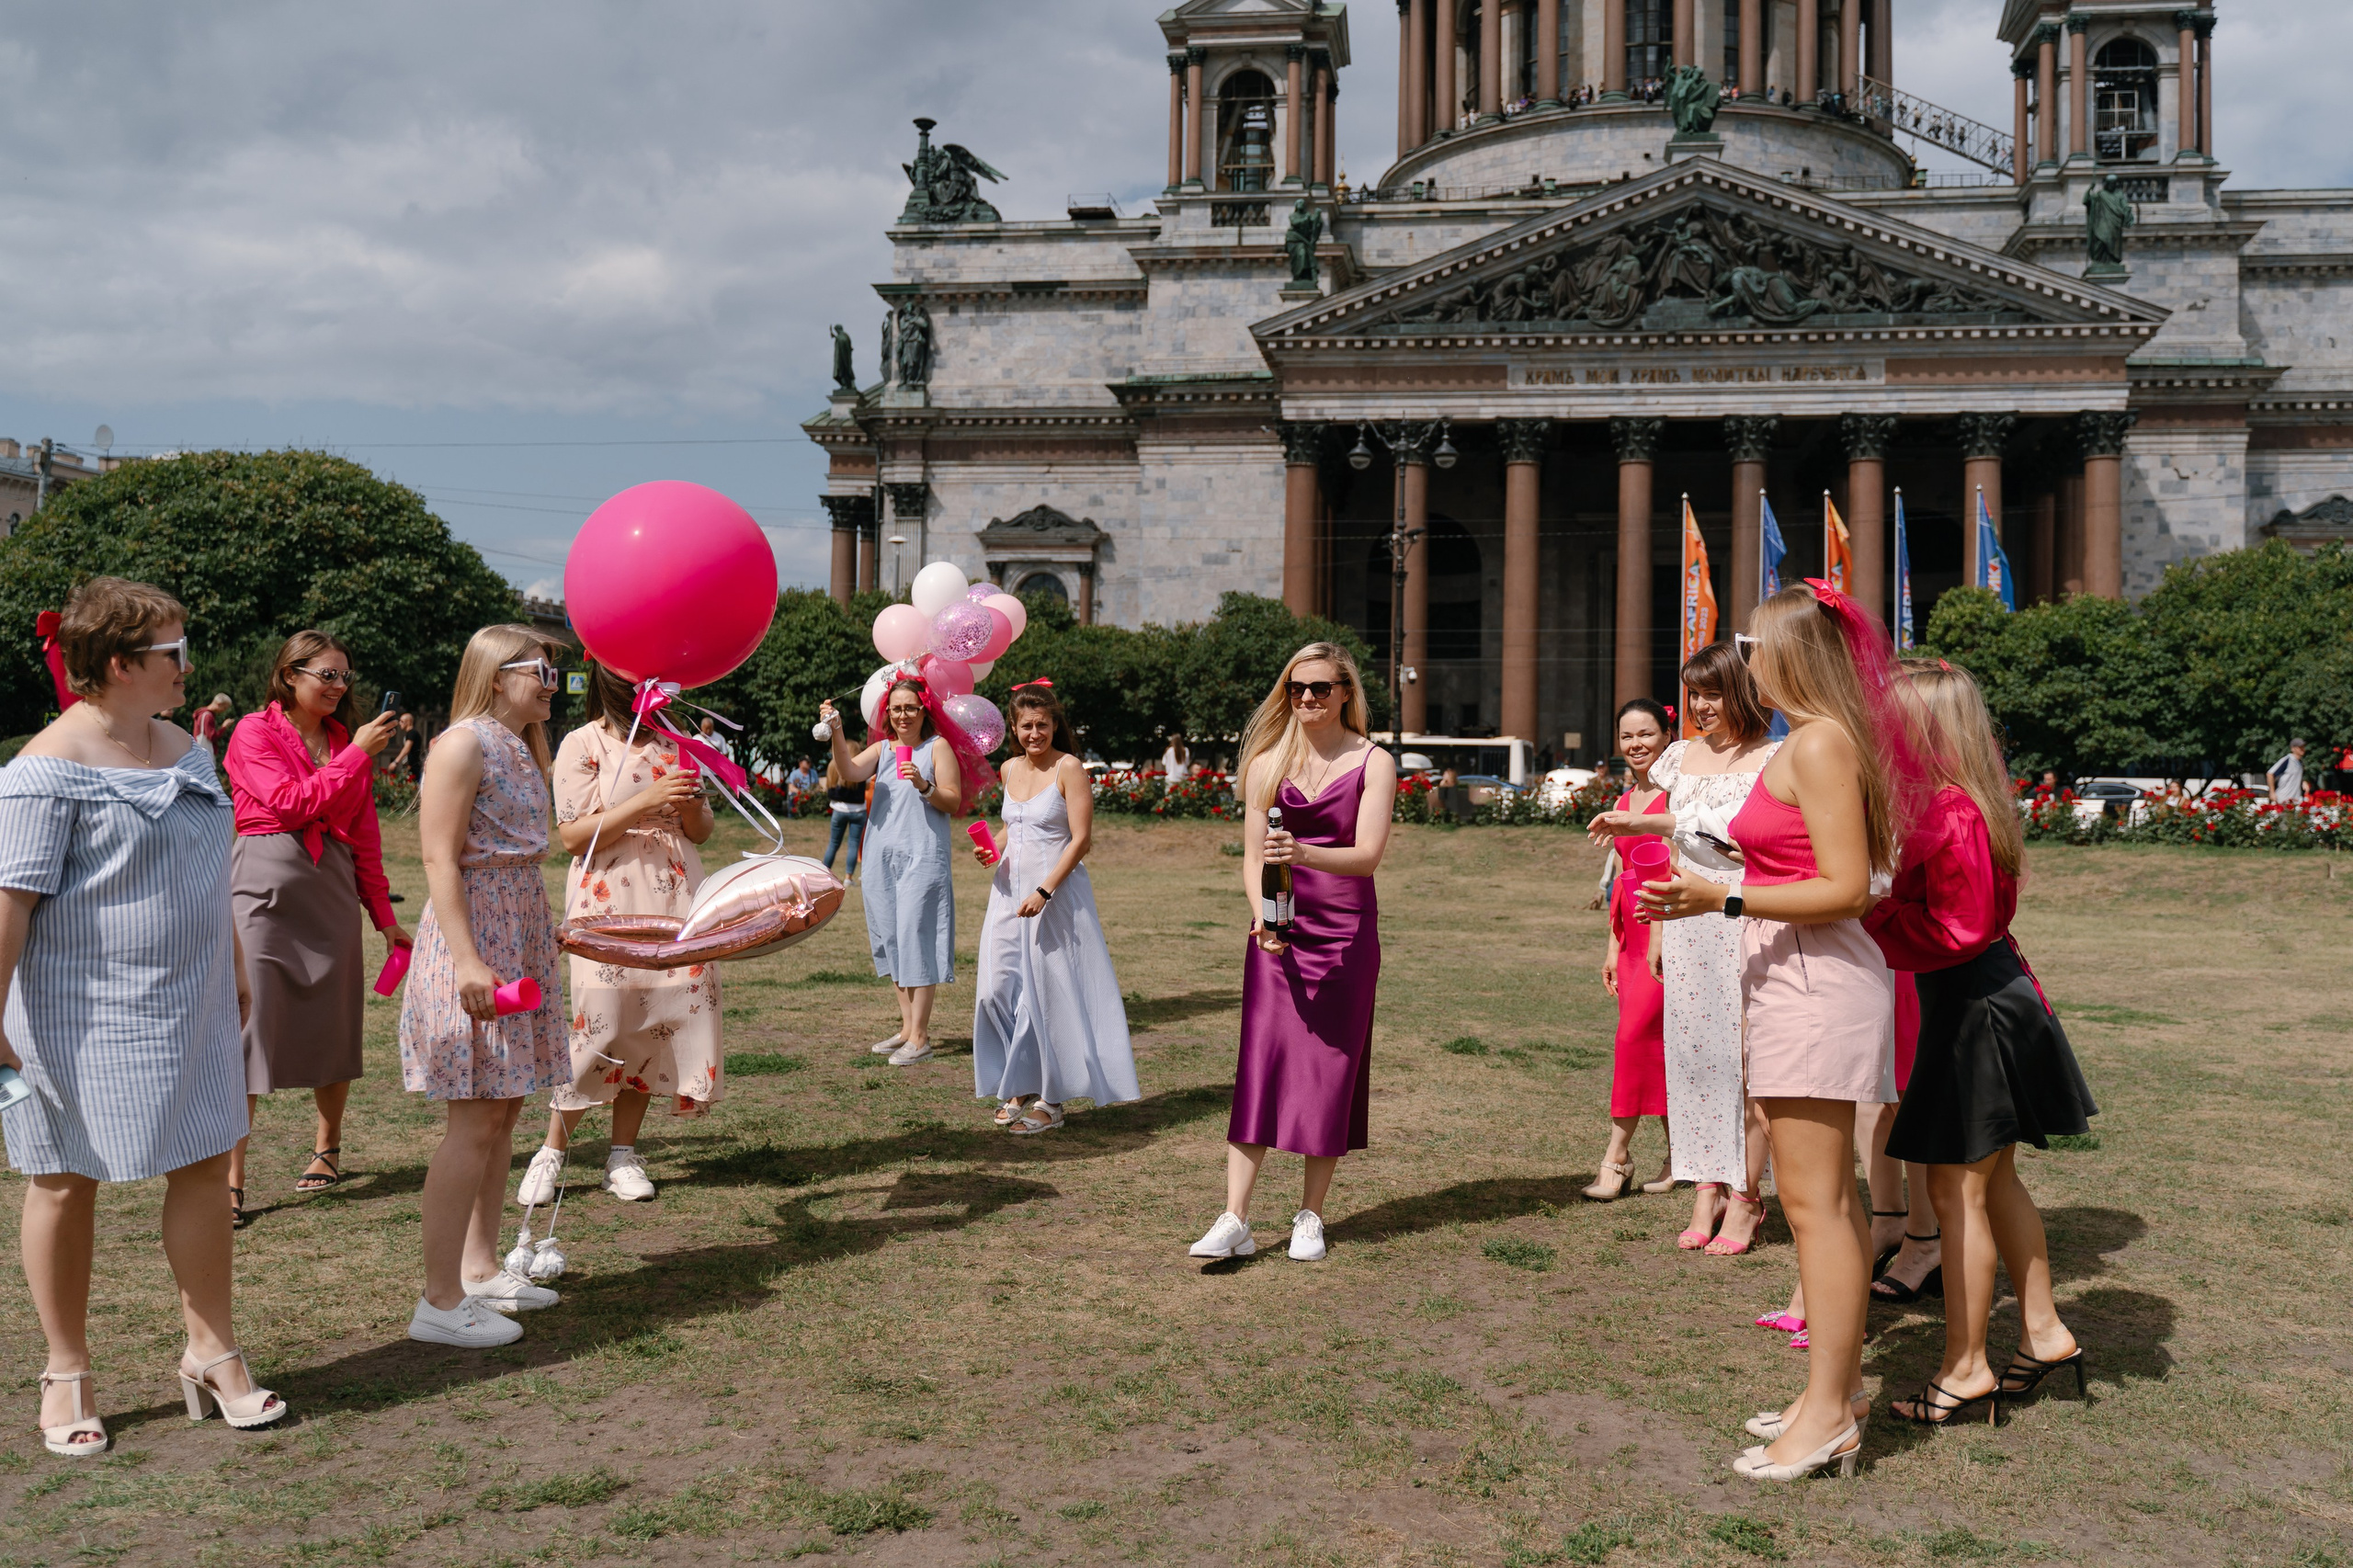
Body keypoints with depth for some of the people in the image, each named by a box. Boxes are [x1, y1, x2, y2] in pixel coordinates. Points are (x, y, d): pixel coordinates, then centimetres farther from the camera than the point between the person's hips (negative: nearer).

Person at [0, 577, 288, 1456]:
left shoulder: (185, 749, 10)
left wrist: (233, 973, 23)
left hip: (186, 1004, 7)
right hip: (83, 1013, -7)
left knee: (204, 1164, 8)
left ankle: (212, 1353, 21)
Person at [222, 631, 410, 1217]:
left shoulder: (348, 740, 15)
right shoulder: (255, 733, 0)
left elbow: (365, 836, 16)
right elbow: (294, 803, -14)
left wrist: (384, 915, 15)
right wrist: (357, 756, -12)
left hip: (332, 889, 5)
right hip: (267, 887, -5)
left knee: (331, 1024, 9)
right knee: (246, 1022, -9)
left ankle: (326, 1149, 26)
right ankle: (230, 1178, -7)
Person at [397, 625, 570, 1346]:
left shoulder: (521, 748, 16)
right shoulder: (461, 745, -13)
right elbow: (441, 860, -18)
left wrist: (540, 943, 19)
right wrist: (466, 960, -25)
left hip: (520, 934, 9)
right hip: (473, 935, -9)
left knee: (503, 1109, 12)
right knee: (474, 1121, -8)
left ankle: (481, 1269, 22)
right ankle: (440, 1301, -3)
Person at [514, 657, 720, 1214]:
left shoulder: (673, 743, 13)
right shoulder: (584, 744, -2)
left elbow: (702, 831, 15)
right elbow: (573, 835, -10)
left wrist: (689, 803, -7)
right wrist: (644, 802, -18)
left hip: (674, 900, 5)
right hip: (610, 902, -5)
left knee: (653, 1021, 2)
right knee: (600, 1021, -8)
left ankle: (623, 1156, 13)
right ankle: (551, 1153, 8)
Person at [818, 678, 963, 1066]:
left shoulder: (937, 746, 2)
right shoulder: (882, 748, 13)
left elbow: (953, 802, -4)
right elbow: (851, 771, -7)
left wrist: (924, 786, -21)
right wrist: (836, 733, -20)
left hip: (922, 857, -6)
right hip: (882, 856, 6)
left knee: (915, 938, -9)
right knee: (892, 940, 9)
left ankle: (920, 1037, -7)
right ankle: (907, 1027, 18)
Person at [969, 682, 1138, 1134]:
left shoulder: (1069, 769, -9)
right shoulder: (1010, 770, 11)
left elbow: (1081, 839, -14)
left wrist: (1043, 891, -20)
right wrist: (992, 849, 6)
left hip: (1057, 892, -6)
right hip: (1010, 891, 6)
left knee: (1049, 991, -2)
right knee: (1000, 987, 3)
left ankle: (1051, 1098, 8)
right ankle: (1019, 1085, 18)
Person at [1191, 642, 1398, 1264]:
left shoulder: (1373, 763, -1)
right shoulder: (1266, 762, 8)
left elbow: (1368, 855, -12)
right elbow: (1252, 856, 6)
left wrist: (1305, 854, -30)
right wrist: (1260, 912, -13)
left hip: (1345, 932, -1)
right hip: (1277, 932, 1)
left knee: (1331, 1069, 2)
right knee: (1259, 1063, -6)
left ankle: (1310, 1217, 14)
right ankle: (1235, 1220, -7)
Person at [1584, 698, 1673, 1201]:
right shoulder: (1624, 803, 17)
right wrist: (1613, 946, 18)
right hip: (1633, 931, 7)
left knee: (1635, 1034, -12)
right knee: (1653, 1044, 7)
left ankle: (1616, 1157, -6)